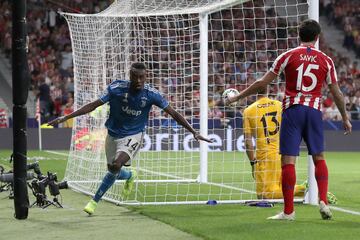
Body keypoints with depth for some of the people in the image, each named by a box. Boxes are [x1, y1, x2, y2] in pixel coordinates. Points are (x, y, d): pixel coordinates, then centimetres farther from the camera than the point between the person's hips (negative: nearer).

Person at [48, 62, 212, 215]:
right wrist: (65, 118, -16)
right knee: (114, 171, 11)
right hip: (113, 134, 3)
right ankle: (130, 176, 47)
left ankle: (95, 201, -2)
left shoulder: (151, 94, -16)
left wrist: (194, 133, -11)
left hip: (133, 136, -3)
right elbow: (93, 105, -12)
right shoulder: (116, 88, -16)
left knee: (116, 166, -26)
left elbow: (173, 113, -8)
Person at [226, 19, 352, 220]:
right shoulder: (326, 60, 6)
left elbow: (262, 83, 2)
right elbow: (337, 93, 11)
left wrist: (238, 97, 12)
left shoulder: (288, 56, 1)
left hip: (292, 110, -2)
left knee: (288, 160, -3)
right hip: (314, 111, 2)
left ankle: (288, 211, -4)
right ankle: (323, 201, 3)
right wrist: (345, 118, 25)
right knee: (319, 158, 17)